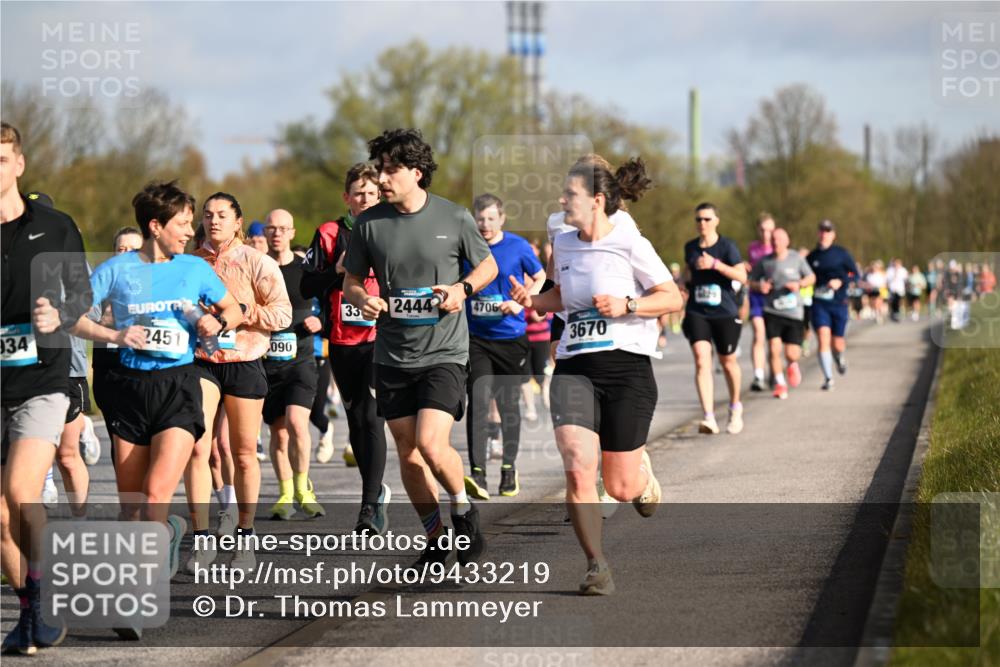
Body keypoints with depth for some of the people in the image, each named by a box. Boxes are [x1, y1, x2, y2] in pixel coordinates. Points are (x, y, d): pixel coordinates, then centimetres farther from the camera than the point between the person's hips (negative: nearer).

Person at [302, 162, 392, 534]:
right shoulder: (329, 235, 8)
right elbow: (307, 286, 6)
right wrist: (338, 270, -10)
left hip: (382, 339, -3)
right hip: (342, 343, 3)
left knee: (372, 419, -16)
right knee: (356, 421, 13)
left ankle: (370, 507, -19)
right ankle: (377, 490, 32)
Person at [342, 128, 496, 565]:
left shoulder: (454, 218, -5)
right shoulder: (370, 224, 0)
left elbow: (488, 266, 9)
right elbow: (352, 282, 11)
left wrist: (463, 289, -11)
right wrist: (362, 300, -12)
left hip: (444, 352, -4)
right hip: (392, 355, 4)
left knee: (430, 444, -18)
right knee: (407, 451, 7)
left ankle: (464, 511, 9)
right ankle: (436, 537, 24)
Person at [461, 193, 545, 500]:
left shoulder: (518, 246, -3)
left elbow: (540, 278, 7)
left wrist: (521, 302, -7)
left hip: (511, 338, 0)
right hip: (476, 339, 0)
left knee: (509, 404, 10)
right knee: (478, 400, -16)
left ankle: (509, 468, 27)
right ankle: (477, 475, -23)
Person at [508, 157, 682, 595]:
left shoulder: (629, 243, -7)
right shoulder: (563, 244, 10)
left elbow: (673, 297, -3)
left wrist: (626, 305, -17)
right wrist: (533, 301, 8)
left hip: (626, 366, -4)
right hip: (573, 368, 4)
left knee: (620, 487, 2)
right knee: (577, 470, -17)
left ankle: (642, 476, 41)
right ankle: (596, 566, -5)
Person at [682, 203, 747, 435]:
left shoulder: (727, 246, -5)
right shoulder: (690, 247, 8)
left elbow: (742, 276, -15)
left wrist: (715, 264, -23)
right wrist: (687, 283, 7)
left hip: (725, 313, -2)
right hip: (696, 313, 2)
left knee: (728, 361, 11)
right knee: (701, 361, -15)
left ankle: (735, 407, 39)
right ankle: (709, 418, -22)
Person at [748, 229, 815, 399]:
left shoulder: (796, 258, 1)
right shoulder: (764, 261, 2)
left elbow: (811, 277, 10)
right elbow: (752, 282, 12)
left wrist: (799, 284, -10)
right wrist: (759, 287, -11)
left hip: (793, 311, 0)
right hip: (771, 310, 0)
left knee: (791, 354, -3)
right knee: (774, 348, -13)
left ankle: (792, 365, 36)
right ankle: (780, 384, 5)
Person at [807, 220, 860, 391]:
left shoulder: (841, 254, 1)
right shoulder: (812, 257, 6)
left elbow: (855, 274, 1)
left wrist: (841, 282, -14)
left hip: (839, 303, -1)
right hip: (819, 304, 1)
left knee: (837, 344, 5)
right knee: (823, 339, -16)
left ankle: (840, 357, 42)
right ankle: (828, 378, -13)